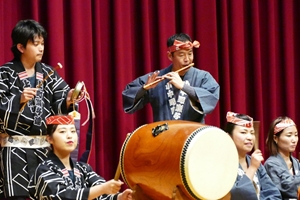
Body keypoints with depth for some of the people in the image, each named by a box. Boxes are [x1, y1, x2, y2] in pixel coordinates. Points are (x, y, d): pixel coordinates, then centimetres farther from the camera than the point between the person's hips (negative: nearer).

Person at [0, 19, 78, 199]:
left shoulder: (47, 72, 11)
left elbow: (60, 105, 2)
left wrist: (69, 99, -19)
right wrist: (19, 100, -22)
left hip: (44, 146, 5)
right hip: (15, 147, -4)